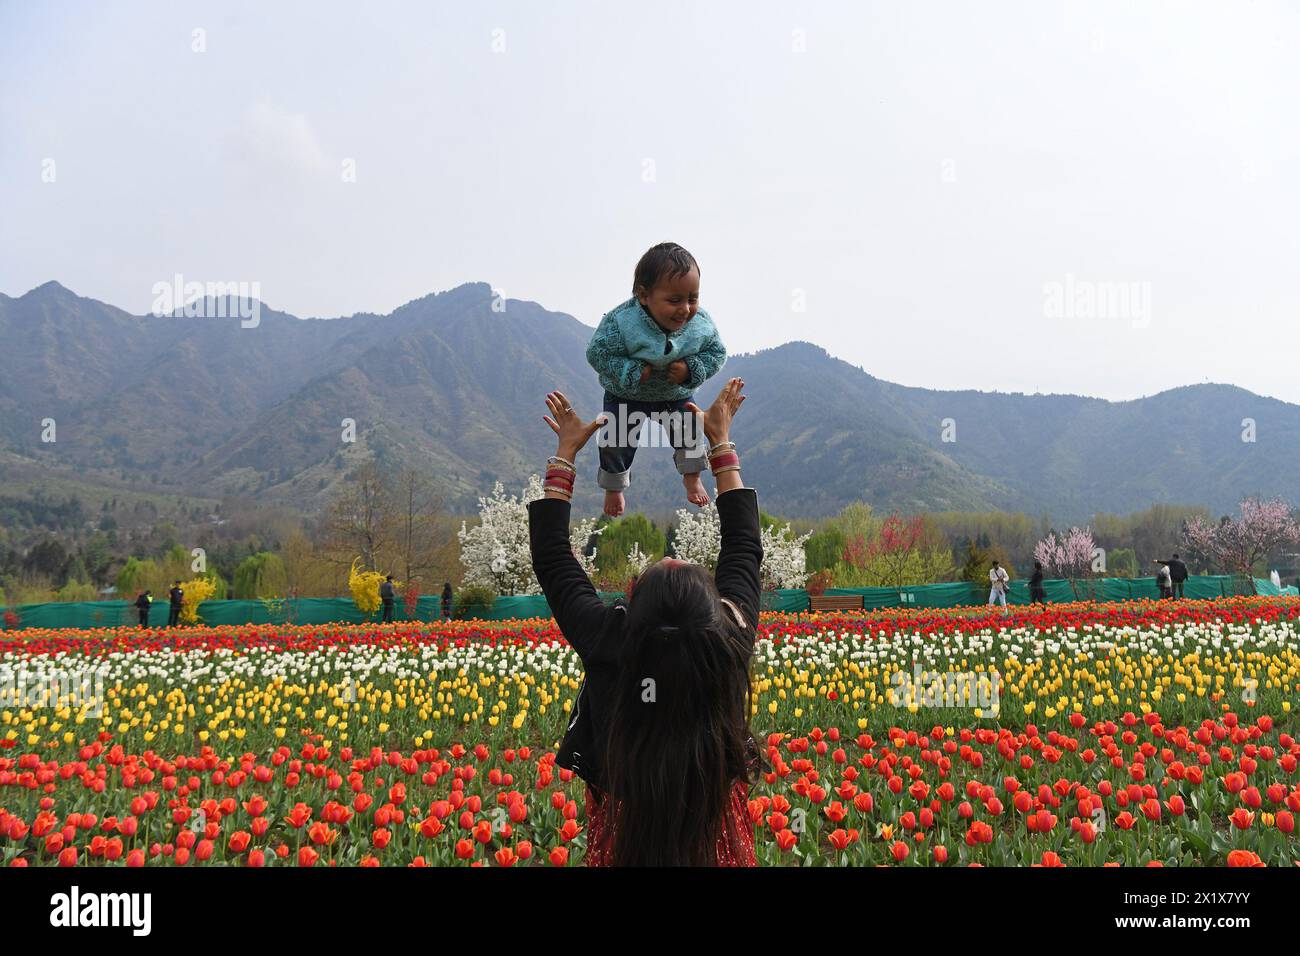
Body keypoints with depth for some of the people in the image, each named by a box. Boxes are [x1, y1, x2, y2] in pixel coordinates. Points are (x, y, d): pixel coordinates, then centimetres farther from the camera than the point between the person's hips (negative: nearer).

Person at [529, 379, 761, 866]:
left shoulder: (607, 642, -28)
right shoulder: (732, 639, -25)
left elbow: (551, 557, -11)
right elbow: (743, 547, -7)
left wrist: (565, 453, -5)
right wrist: (722, 443, 0)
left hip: (625, 821, -1)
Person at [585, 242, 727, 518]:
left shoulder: (702, 325, -27)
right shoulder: (621, 322, -36)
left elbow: (716, 353, -11)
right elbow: (597, 353, -25)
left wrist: (692, 370, -29)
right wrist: (631, 371, -34)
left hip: (677, 394, 2)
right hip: (626, 395, -2)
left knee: (688, 432, 9)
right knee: (617, 440, 5)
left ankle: (692, 478, 40)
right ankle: (614, 488, 35)